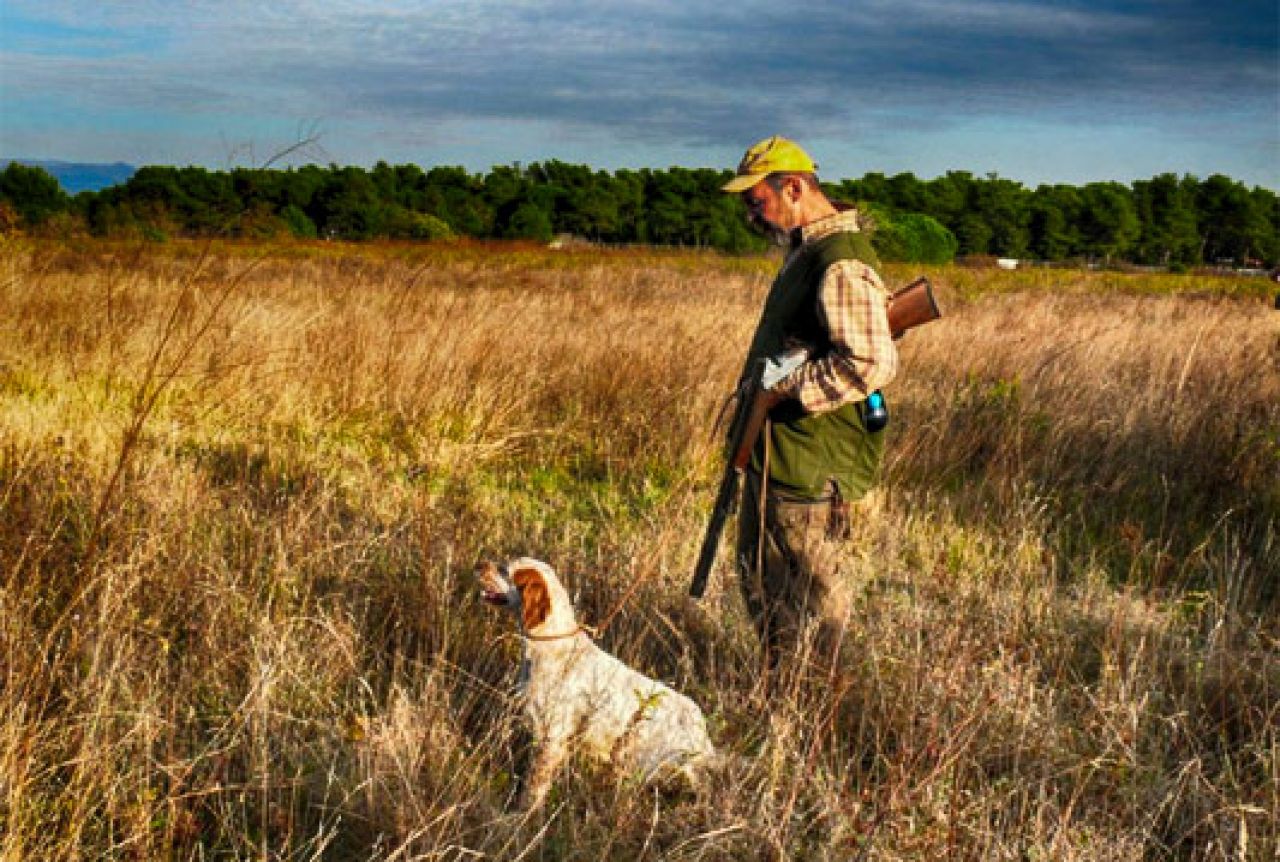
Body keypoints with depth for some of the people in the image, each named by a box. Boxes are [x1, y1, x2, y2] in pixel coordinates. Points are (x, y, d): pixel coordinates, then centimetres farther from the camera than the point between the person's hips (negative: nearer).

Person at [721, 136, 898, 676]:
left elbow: (873, 364, -30)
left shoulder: (841, 263, -21)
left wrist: (787, 390, -22)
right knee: (758, 572, 21)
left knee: (812, 588, 3)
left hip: (812, 462, -11)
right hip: (775, 450, 11)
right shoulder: (805, 250, 12)